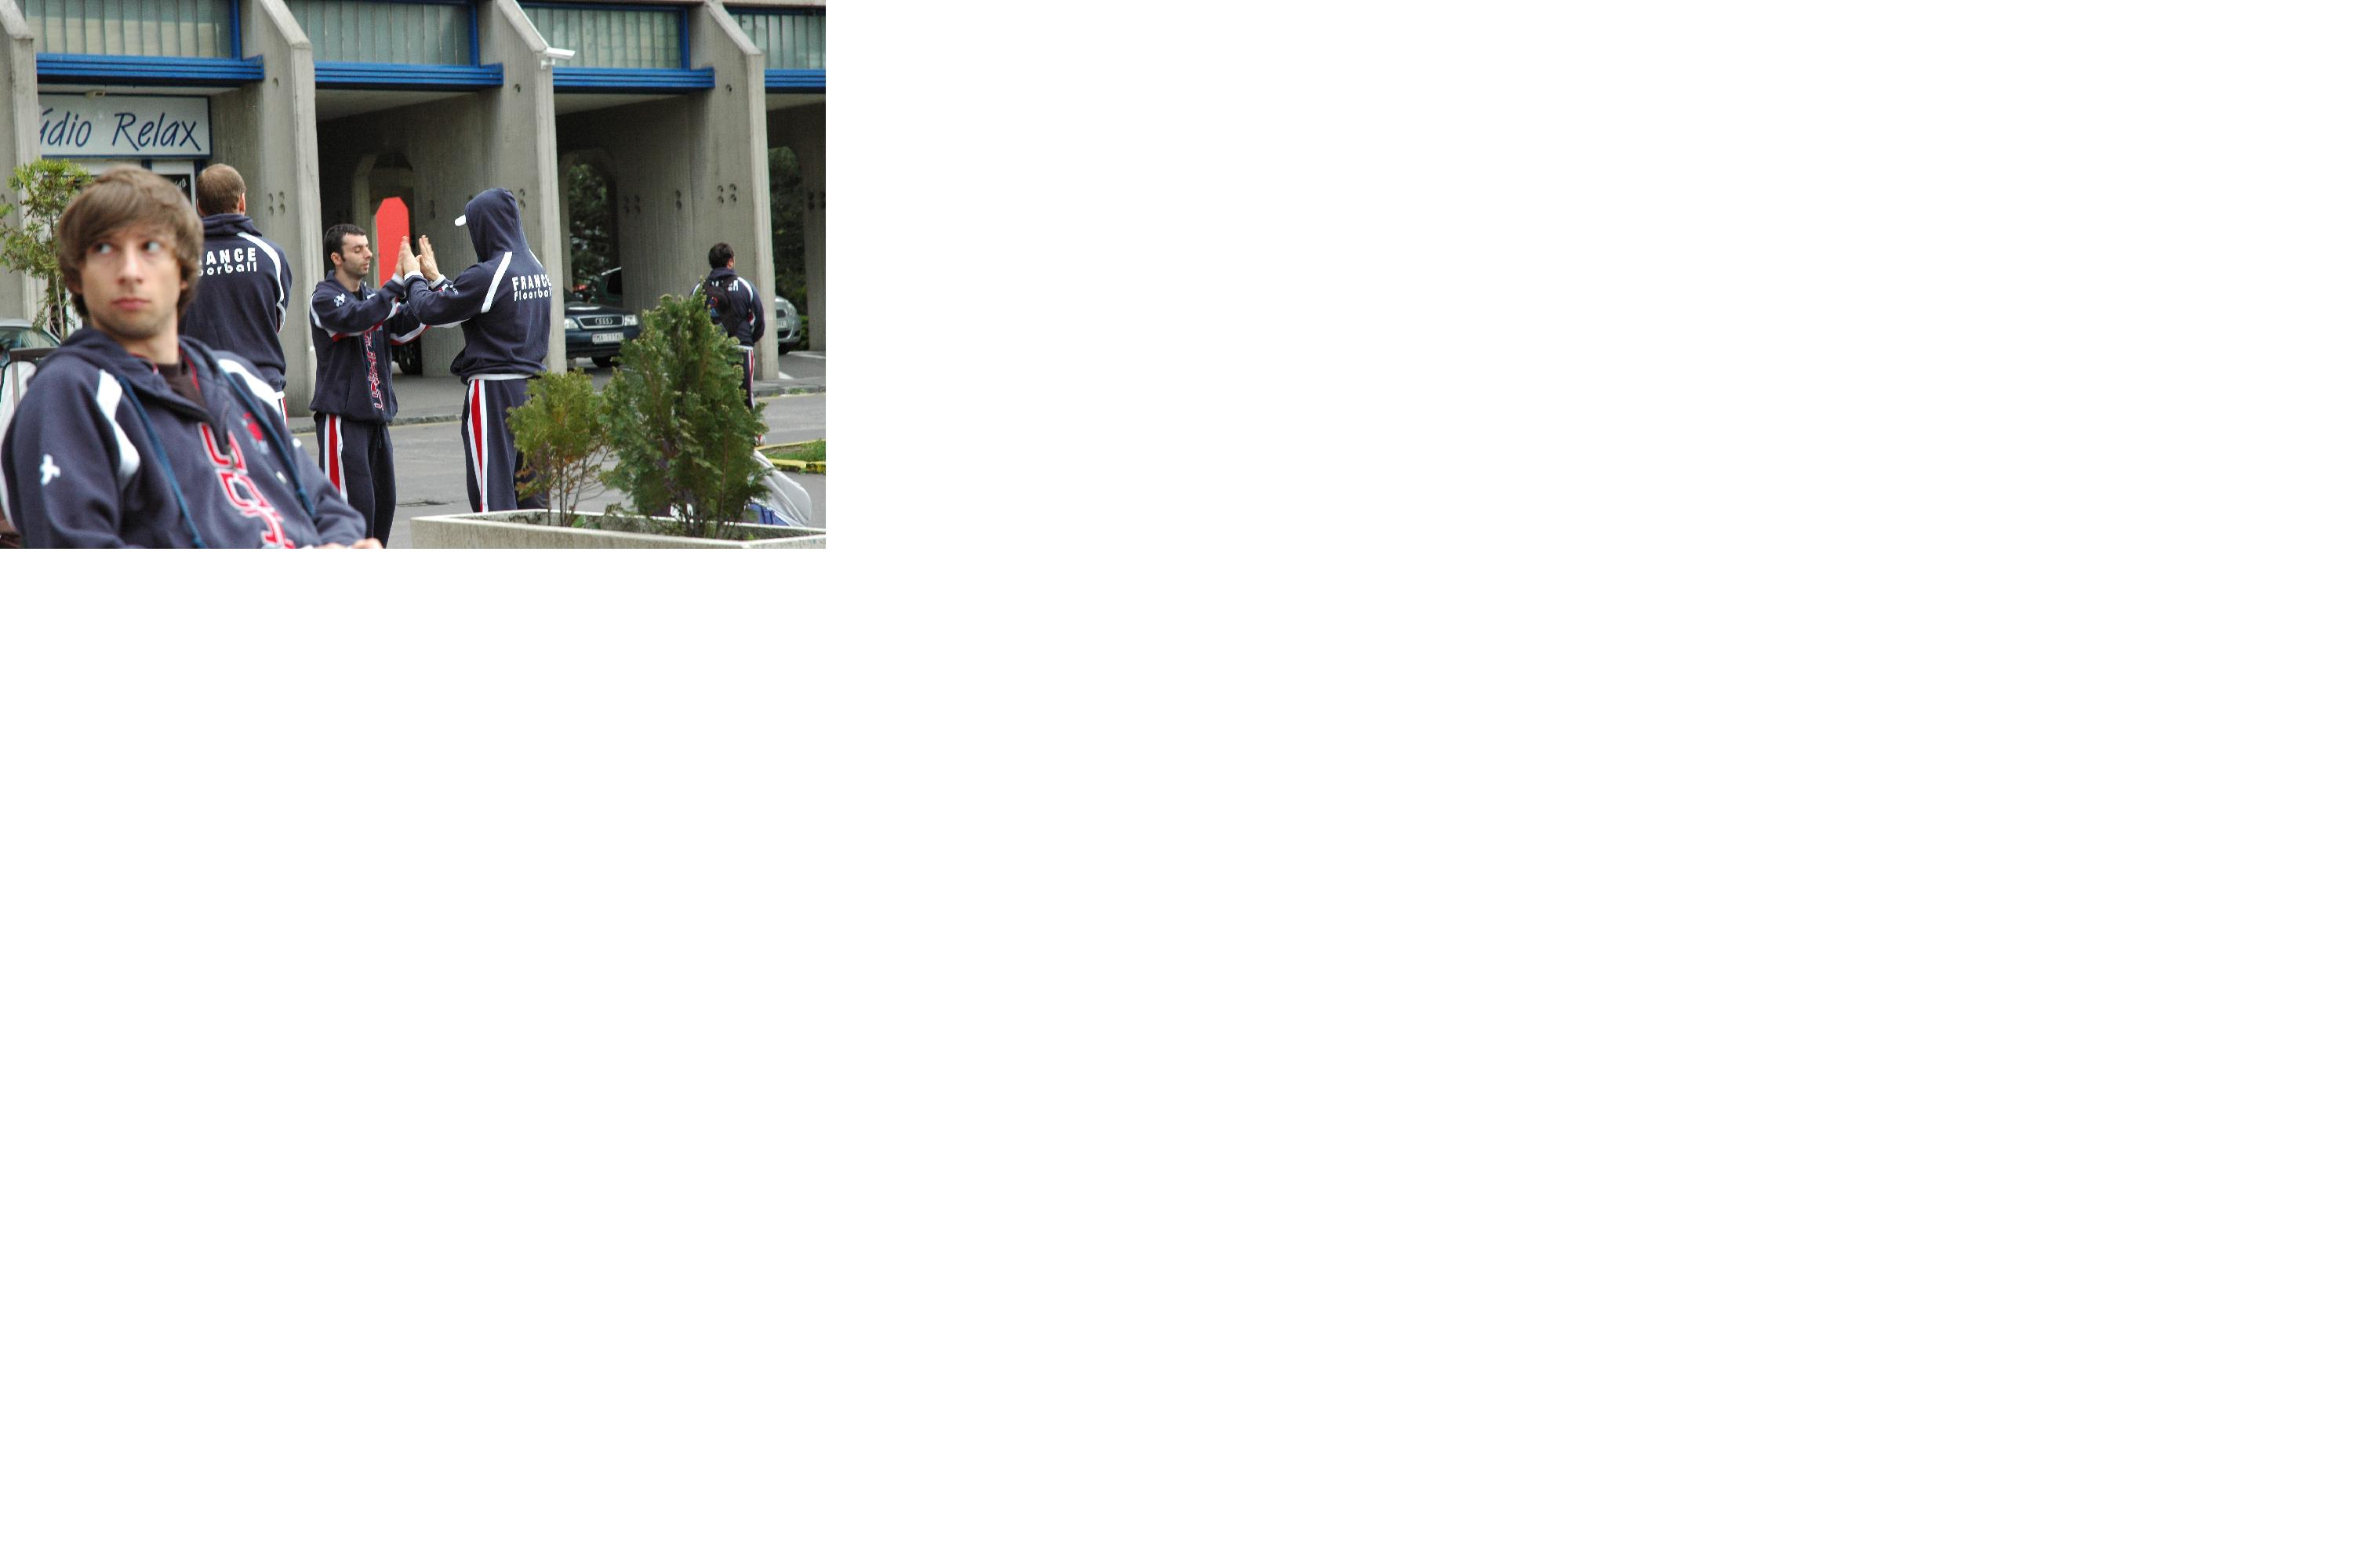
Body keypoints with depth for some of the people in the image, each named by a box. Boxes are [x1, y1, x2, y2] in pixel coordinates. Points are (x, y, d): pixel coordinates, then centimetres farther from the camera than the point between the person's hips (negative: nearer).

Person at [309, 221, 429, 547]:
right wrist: (399, 282, -25)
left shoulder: (371, 296, 16)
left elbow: (406, 329, 3)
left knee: (383, 503, 10)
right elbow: (358, 318, -25)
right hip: (342, 416, -8)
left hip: (376, 415, 8)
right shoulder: (325, 298, -7)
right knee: (354, 502, -13)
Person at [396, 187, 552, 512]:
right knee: (530, 490, 10)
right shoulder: (537, 269, 10)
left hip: (495, 390, -8)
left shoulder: (488, 275, -16)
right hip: (533, 385, 8)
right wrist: (436, 277, 27)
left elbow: (430, 310, -8)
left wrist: (413, 276, 10)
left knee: (493, 491, -5)